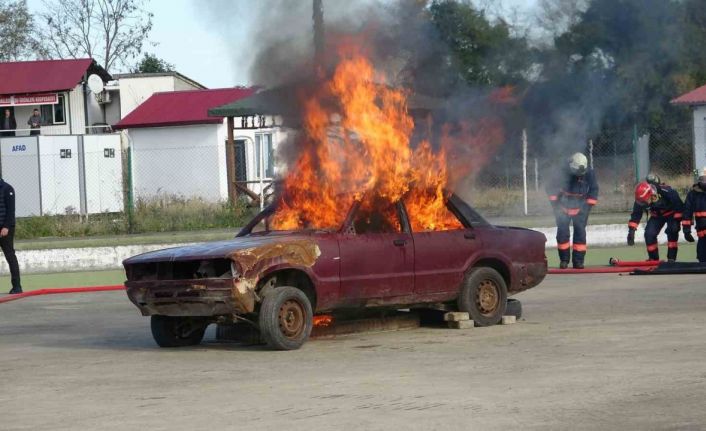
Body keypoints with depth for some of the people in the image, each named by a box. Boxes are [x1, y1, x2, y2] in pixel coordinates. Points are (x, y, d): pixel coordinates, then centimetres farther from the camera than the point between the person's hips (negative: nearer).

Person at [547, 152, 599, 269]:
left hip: (580, 208, 1)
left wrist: (588, 205, -3)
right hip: (564, 206, -1)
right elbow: (553, 190, -6)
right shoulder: (564, 174, -19)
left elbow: (593, 190, 0)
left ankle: (578, 260, 0)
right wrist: (555, 204, -7)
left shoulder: (589, 174, -14)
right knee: (562, 233, -4)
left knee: (580, 233, -5)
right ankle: (564, 259, 9)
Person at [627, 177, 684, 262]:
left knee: (672, 232, -25)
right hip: (656, 215, 4)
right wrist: (631, 230, -20)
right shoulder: (640, 199, -24)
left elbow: (678, 205, -25)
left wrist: (677, 220, -23)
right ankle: (654, 260, 0)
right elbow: (636, 214, -14)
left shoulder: (666, 191, -38)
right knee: (649, 234, -13)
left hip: (671, 213, -4)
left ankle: (671, 259, -18)